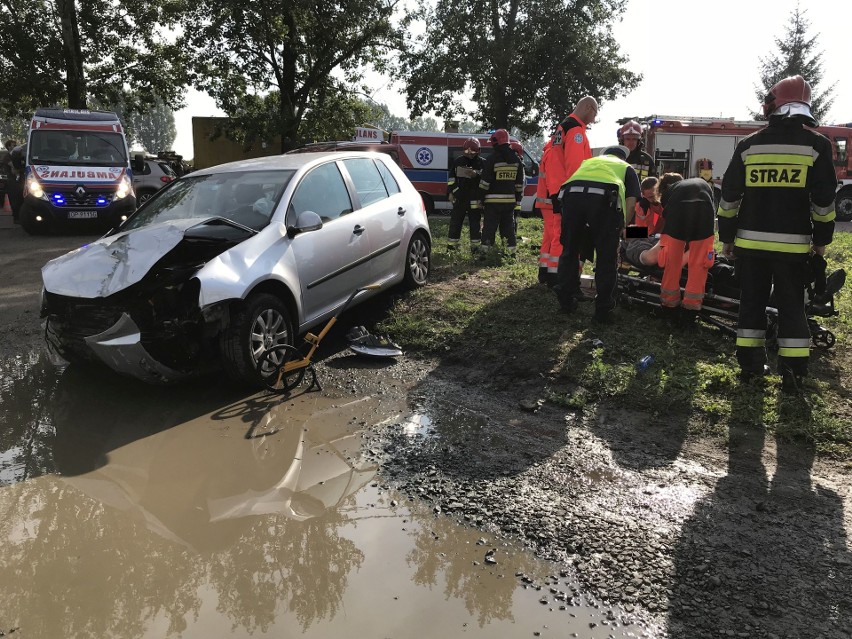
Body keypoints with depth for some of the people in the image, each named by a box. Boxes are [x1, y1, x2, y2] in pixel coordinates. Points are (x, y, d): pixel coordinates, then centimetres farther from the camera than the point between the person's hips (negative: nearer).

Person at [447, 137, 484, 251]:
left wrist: (476, 174, -20)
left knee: (475, 222, 2)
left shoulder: (481, 163, -1)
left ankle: (475, 245, 10)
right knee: (455, 221, 7)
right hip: (459, 197, 2)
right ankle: (451, 243, 15)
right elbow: (451, 177, 13)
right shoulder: (458, 161, 7)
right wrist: (450, 191, 7)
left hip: (475, 199, -2)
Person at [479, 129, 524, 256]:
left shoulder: (492, 158, -8)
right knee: (508, 226, 12)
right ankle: (511, 251, 12)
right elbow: (520, 183, 12)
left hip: (493, 201, -5)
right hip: (510, 200, 5)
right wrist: (518, 200, 17)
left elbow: (485, 182, -9)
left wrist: (482, 198, -2)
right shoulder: (516, 160, 10)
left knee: (489, 227, -1)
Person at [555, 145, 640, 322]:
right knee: (606, 257, 9)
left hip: (570, 193, 3)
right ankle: (603, 310, 12)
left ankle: (566, 302, 25)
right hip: (603, 196, -2)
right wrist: (623, 226, 28)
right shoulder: (626, 168, 32)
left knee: (569, 250, 18)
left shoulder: (588, 161, 42)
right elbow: (631, 201, 16)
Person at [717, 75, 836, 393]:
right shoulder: (817, 144, -1)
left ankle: (750, 363, 16)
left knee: (752, 302, 12)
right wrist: (822, 238, 9)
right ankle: (792, 373, 7)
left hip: (750, 241, 1)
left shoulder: (748, 145, 3)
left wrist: (727, 235, 10)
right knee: (791, 306, 7)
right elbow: (824, 199, -1)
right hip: (792, 243, -1)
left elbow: (729, 195, 3)